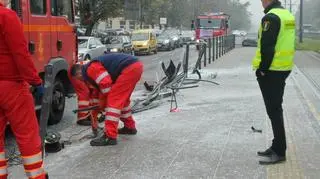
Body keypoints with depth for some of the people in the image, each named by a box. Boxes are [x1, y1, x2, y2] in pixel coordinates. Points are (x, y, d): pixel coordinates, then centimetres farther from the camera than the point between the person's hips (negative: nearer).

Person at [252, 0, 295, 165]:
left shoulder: (271, 17, -16)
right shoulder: (287, 15, 13)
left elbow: (267, 47, -21)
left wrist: (262, 69, -13)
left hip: (271, 70, -10)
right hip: (284, 68, 10)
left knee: (274, 111, -4)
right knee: (276, 109, 17)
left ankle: (279, 152, 0)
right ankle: (277, 146, 26)